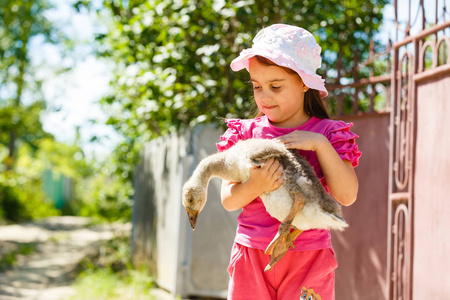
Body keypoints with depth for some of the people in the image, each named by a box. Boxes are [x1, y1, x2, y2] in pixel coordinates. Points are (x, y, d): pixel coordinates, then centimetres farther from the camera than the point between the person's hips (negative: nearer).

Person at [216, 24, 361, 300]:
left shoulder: (325, 133, 1)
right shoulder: (246, 132, 4)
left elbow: (347, 195, -10)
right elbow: (228, 200, -2)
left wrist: (320, 143, -18)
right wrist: (254, 186, -22)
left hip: (308, 256, -1)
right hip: (252, 253, 2)